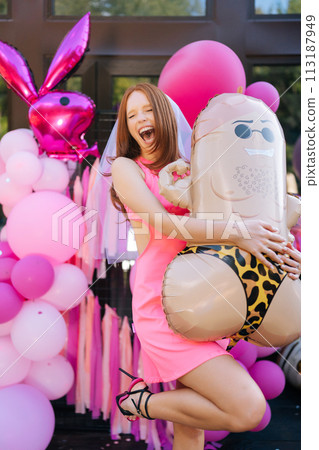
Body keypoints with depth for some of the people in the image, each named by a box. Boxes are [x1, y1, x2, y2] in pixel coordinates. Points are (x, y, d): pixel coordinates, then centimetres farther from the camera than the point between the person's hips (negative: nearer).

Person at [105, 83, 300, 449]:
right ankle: (142, 401, 2)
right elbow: (163, 223, -16)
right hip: (163, 306, -6)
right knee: (248, 410, -15)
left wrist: (278, 252, -8)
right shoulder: (126, 168, 0)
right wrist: (234, 232, -28)